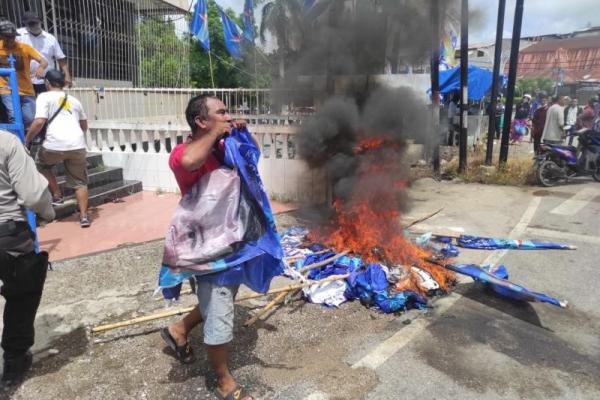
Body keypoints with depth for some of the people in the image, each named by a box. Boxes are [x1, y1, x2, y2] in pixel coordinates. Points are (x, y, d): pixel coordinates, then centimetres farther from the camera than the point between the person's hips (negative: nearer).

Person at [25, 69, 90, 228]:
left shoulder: (44, 97, 7)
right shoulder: (74, 100, 24)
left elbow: (39, 122, -7)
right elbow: (84, 126, 32)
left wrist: (27, 139, 6)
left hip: (55, 145, -4)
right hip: (78, 146, 4)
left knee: (42, 164, 28)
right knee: (80, 182, 12)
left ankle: (57, 196, 24)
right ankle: (84, 216, 8)